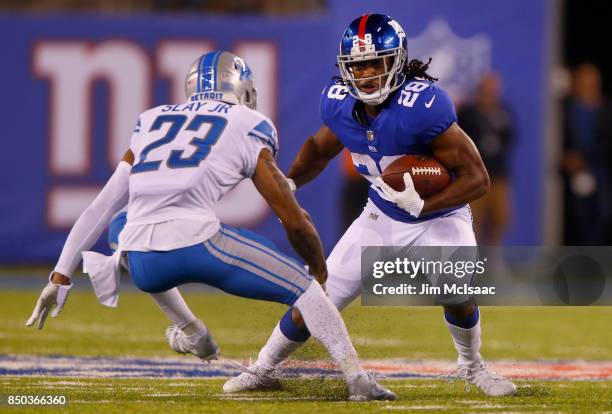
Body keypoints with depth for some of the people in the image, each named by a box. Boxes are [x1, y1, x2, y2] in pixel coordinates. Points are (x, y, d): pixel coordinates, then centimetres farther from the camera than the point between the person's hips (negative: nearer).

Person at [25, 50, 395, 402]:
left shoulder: (152, 122, 27)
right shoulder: (248, 128, 16)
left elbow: (101, 208, 25)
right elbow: (294, 220, 16)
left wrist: (61, 276, 28)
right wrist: (320, 271, 34)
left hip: (142, 266, 4)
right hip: (195, 243, -4)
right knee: (303, 288, 12)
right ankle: (358, 379, 1)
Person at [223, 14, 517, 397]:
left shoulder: (421, 106, -32)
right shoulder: (341, 103, -15)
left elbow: (477, 178, -29)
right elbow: (320, 149, 9)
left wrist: (421, 206, -40)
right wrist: (289, 183, -10)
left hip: (438, 217, -4)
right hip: (381, 218, 4)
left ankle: (472, 366, 1)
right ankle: (264, 368, 25)